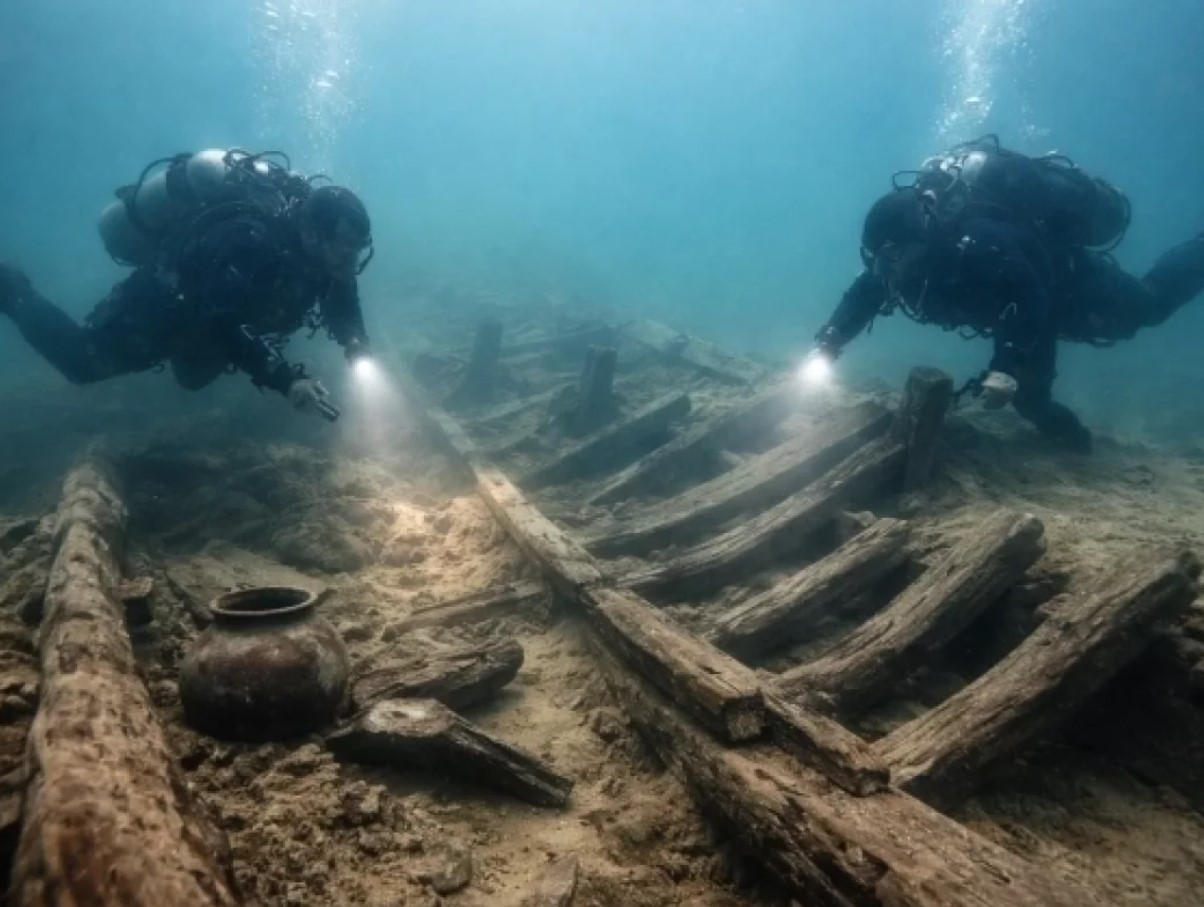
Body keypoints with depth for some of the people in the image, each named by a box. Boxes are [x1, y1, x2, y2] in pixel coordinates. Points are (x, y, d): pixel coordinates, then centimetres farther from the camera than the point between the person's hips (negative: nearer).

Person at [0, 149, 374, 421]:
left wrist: (355, 342, -27)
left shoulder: (314, 246, -19)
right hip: (158, 304, -7)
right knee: (79, 362, 9)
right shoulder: (248, 239, -43)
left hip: (201, 309, 7)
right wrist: (286, 380, -60)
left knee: (194, 375, 31)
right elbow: (222, 325, -51)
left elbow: (339, 293, -5)